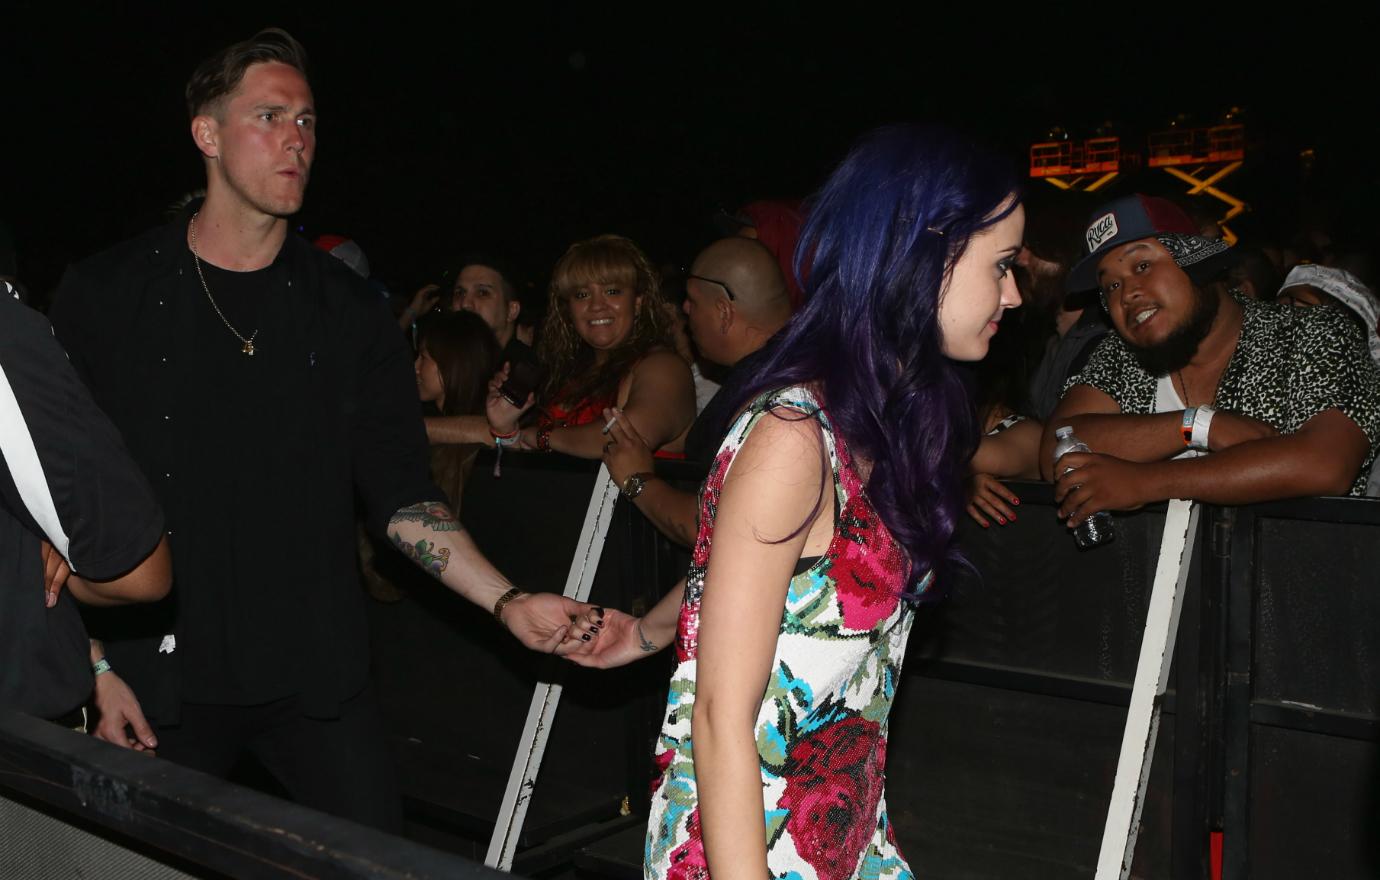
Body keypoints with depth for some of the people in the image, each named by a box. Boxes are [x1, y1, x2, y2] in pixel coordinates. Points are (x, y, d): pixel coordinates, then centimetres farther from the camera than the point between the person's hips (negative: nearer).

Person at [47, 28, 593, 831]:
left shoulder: (348, 312, 4)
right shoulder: (107, 296, -1)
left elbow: (401, 493, 2)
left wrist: (506, 602, -10)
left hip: (317, 675, 1)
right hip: (159, 680, -1)